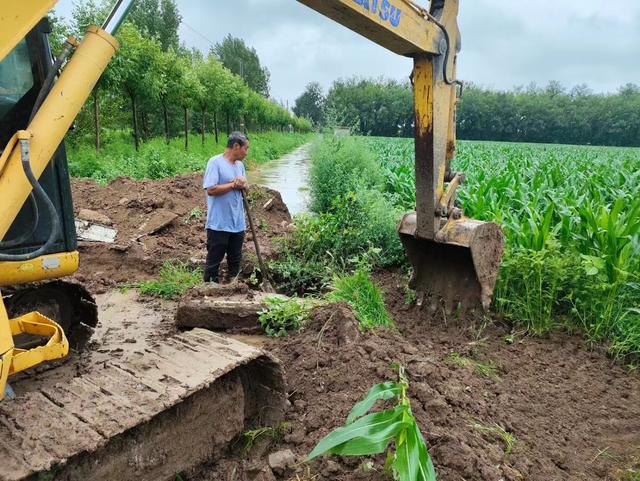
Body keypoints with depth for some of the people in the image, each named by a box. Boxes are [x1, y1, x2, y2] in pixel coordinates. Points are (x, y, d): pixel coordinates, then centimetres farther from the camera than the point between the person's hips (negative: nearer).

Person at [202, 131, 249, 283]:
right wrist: (233, 185, -13)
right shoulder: (215, 162, -12)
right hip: (219, 224, -7)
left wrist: (243, 185, -8)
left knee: (236, 258, 17)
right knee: (214, 259, 5)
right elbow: (211, 189, -20)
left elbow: (245, 187, 15)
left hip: (237, 223, 7)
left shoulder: (240, 165, 10)